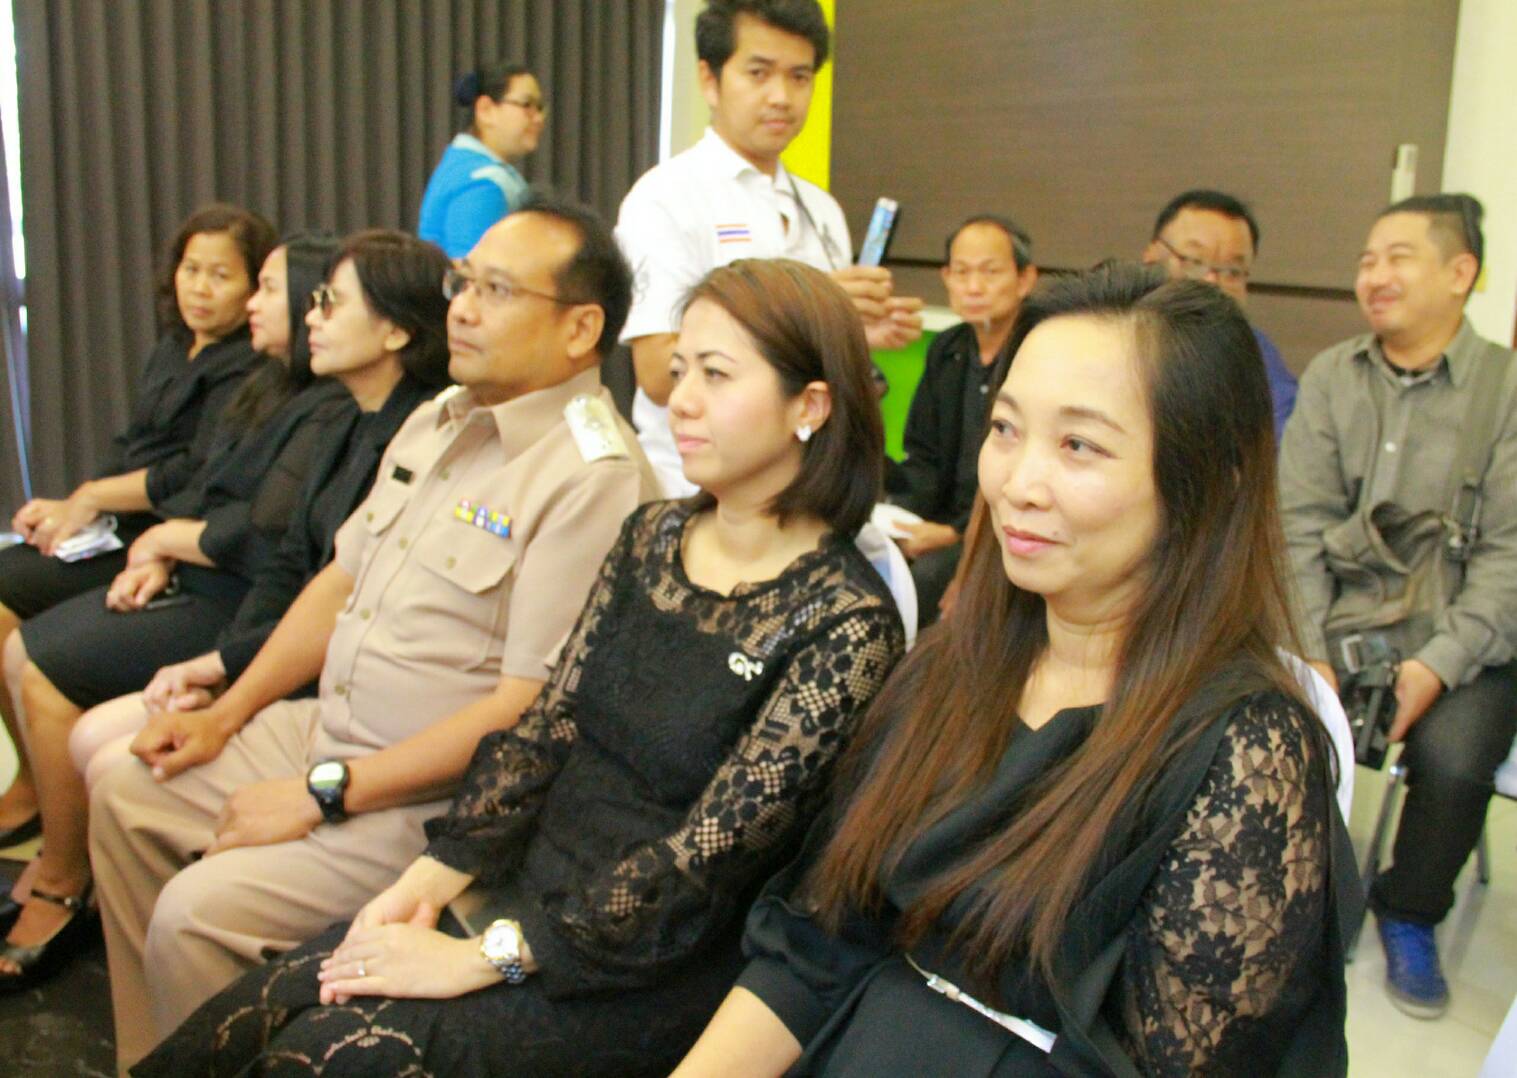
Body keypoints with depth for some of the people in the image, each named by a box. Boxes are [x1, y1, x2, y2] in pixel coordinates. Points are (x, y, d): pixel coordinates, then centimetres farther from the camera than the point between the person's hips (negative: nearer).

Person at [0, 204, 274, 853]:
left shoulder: (245, 372, -11)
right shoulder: (173, 350, 18)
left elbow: (196, 476, -18)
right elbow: (129, 450, 17)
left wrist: (91, 497, -11)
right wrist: (68, 506, 0)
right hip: (118, 530, 9)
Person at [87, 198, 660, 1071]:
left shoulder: (594, 477, -22)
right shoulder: (437, 420, 8)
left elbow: (526, 710, -24)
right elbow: (343, 580, 16)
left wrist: (325, 795, -19)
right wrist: (226, 713, 9)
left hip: (434, 797, -9)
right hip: (326, 730, 9)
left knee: (197, 912, -19)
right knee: (125, 797, 12)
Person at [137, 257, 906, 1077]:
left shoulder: (845, 621, -16)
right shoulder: (653, 535, 5)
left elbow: (706, 860, -19)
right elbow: (548, 726, 6)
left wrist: (482, 958, -18)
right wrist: (431, 879, -6)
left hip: (658, 969, -5)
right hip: (524, 884, 6)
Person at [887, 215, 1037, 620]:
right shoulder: (946, 351, 12)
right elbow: (925, 461, 14)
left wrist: (956, 534, -20)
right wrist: (900, 514, -6)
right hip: (944, 522, 6)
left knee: (924, 575, -31)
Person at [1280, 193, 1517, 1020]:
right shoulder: (1330, 378, 7)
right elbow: (1300, 524, 2)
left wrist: (1441, 664, -19)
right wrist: (1308, 653, -10)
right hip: (1344, 619, 2)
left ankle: (1409, 914, 5)